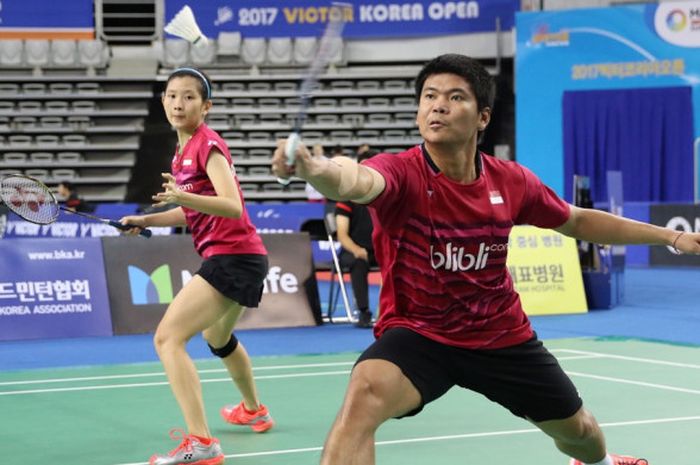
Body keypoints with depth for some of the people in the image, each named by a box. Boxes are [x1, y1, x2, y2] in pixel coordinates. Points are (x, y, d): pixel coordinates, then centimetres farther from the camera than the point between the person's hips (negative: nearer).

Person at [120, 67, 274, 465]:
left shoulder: (207, 144, -14)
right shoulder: (183, 150, 12)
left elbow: (232, 206, -26)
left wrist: (182, 196, -39)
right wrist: (147, 220, 14)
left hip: (233, 258, -11)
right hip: (241, 259, 11)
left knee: (168, 338, -20)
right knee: (218, 339, 34)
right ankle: (254, 411, 58)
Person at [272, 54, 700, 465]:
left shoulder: (511, 181, -11)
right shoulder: (401, 172, -24)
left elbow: (577, 221, 9)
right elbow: (357, 181, -49)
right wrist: (313, 168, -73)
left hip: (502, 336, 4)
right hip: (417, 334, -4)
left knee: (575, 428, 22)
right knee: (364, 396, -35)